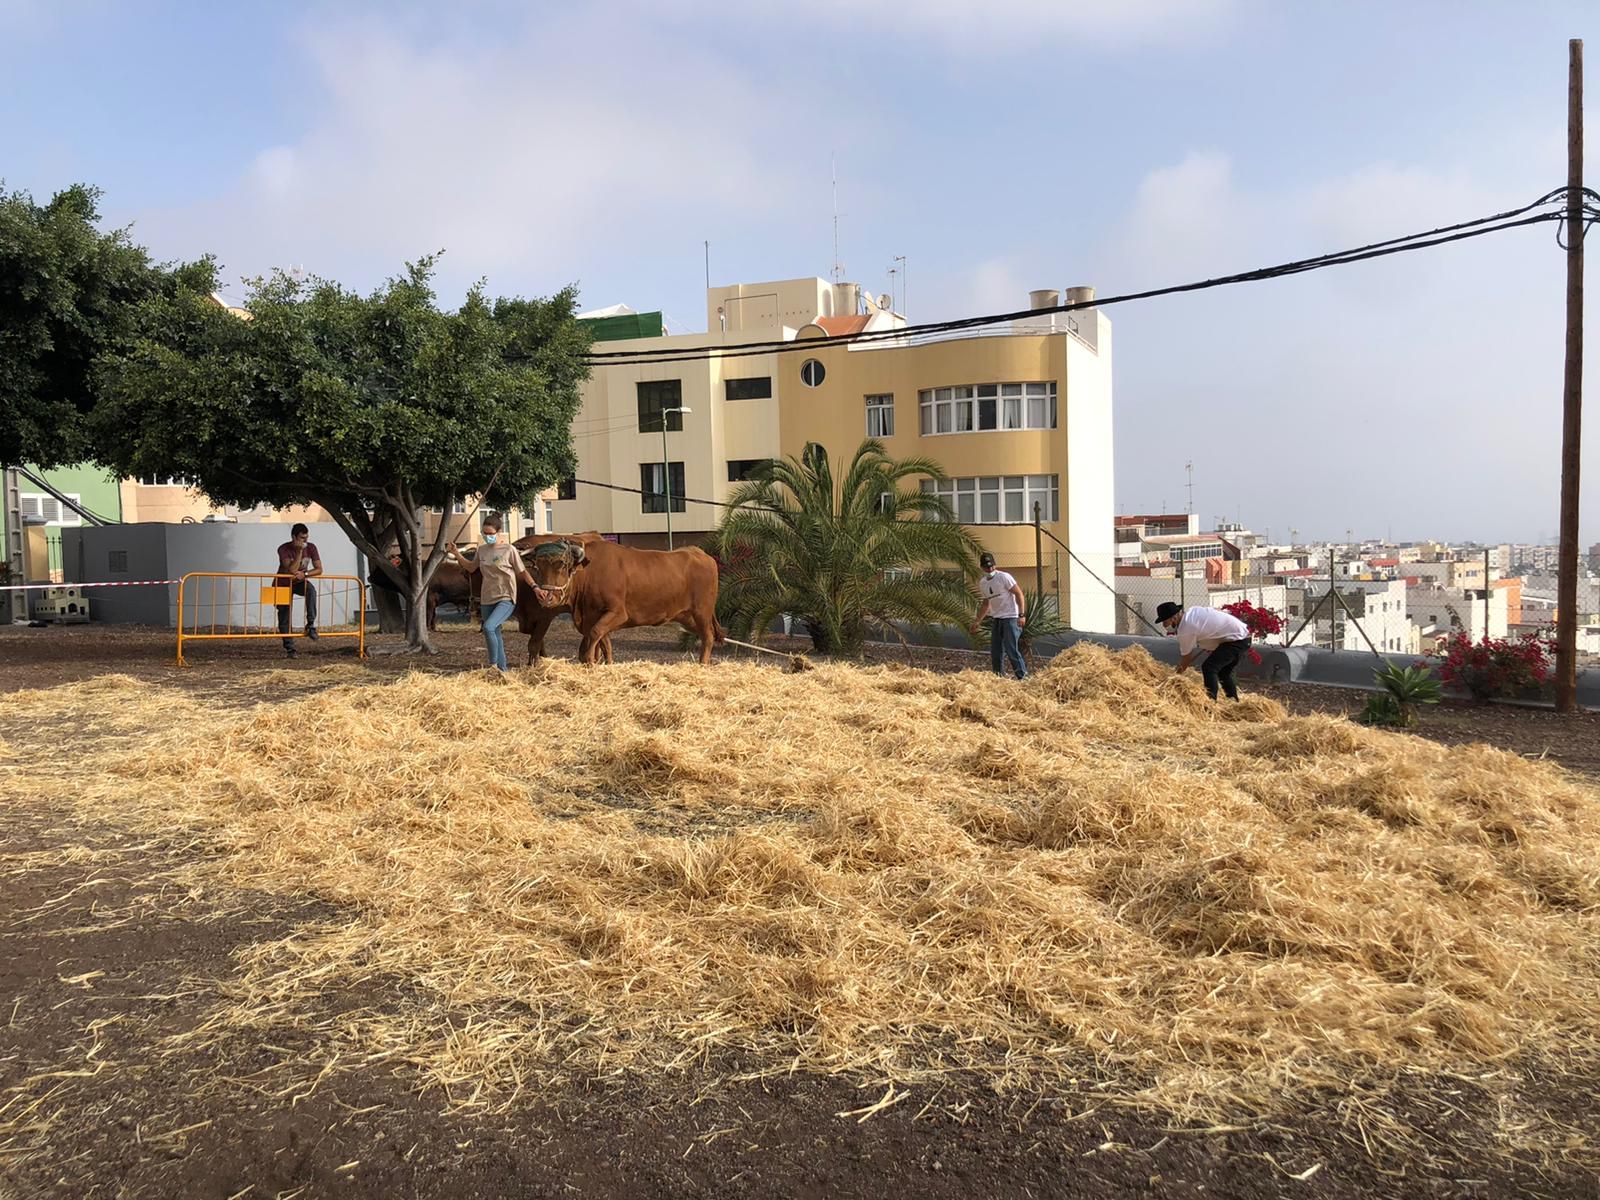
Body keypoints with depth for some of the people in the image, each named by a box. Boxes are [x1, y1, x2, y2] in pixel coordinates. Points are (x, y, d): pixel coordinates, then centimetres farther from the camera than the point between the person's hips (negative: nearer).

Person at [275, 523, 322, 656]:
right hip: (283, 584, -2)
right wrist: (300, 551, -37)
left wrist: (304, 574, -29)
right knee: (284, 616, -2)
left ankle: (311, 624, -31)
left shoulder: (311, 547, -14)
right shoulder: (284, 549, -23)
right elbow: (292, 570, -34)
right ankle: (289, 647, 9)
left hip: (299, 581, 2)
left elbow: (319, 569, -13)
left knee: (311, 590, -34)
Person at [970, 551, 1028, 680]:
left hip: (1010, 617, -8)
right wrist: (977, 621, 21)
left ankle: (1023, 676, -7)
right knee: (995, 651, 10)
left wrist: (1022, 615, -20)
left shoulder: (1004, 577, -12)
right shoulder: (982, 583, 10)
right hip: (996, 619, 8)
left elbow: (1019, 594, -13)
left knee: (1011, 649, -13)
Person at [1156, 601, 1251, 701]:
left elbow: (1186, 656, -8)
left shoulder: (1185, 630, -20)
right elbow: (1218, 610, 16)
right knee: (1223, 673, 20)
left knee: (1208, 668, -14)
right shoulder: (1192, 610, 5)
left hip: (1236, 639, -10)